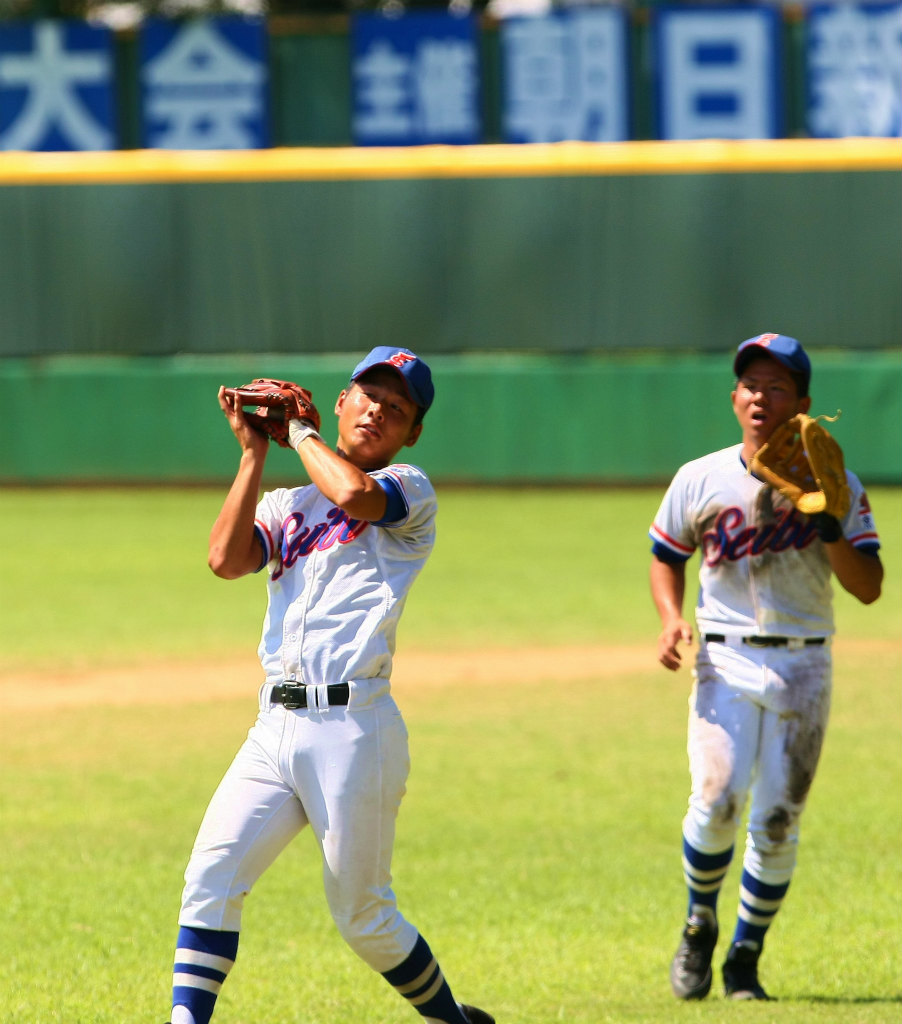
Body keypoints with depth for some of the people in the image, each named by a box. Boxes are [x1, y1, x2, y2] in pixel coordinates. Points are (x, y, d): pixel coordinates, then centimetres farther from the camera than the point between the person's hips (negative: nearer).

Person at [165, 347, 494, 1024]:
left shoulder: (409, 490, 4)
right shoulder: (284, 505, 19)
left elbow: (353, 495, -19)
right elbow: (226, 558, 1)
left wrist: (299, 431, -2)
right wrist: (254, 454, 4)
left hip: (352, 731, -5)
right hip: (275, 729, 5)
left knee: (364, 917, 2)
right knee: (211, 878, -11)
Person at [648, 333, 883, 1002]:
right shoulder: (700, 481, 2)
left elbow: (869, 588, -5)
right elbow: (667, 558, 15)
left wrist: (827, 524, -19)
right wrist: (671, 617, -4)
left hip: (803, 669, 0)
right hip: (725, 662, 0)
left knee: (777, 822, -1)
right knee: (718, 800, -19)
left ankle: (745, 958, 17)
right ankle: (699, 928, 7)